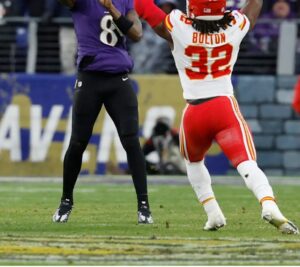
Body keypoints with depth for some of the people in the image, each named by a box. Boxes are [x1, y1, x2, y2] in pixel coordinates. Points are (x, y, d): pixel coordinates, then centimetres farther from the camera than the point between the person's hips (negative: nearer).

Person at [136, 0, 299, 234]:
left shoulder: (178, 29, -10)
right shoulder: (236, 27, -3)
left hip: (194, 113, 0)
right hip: (226, 107, 0)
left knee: (194, 162, 27)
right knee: (247, 164, -11)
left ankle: (213, 213, 15)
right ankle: (269, 206, -36)